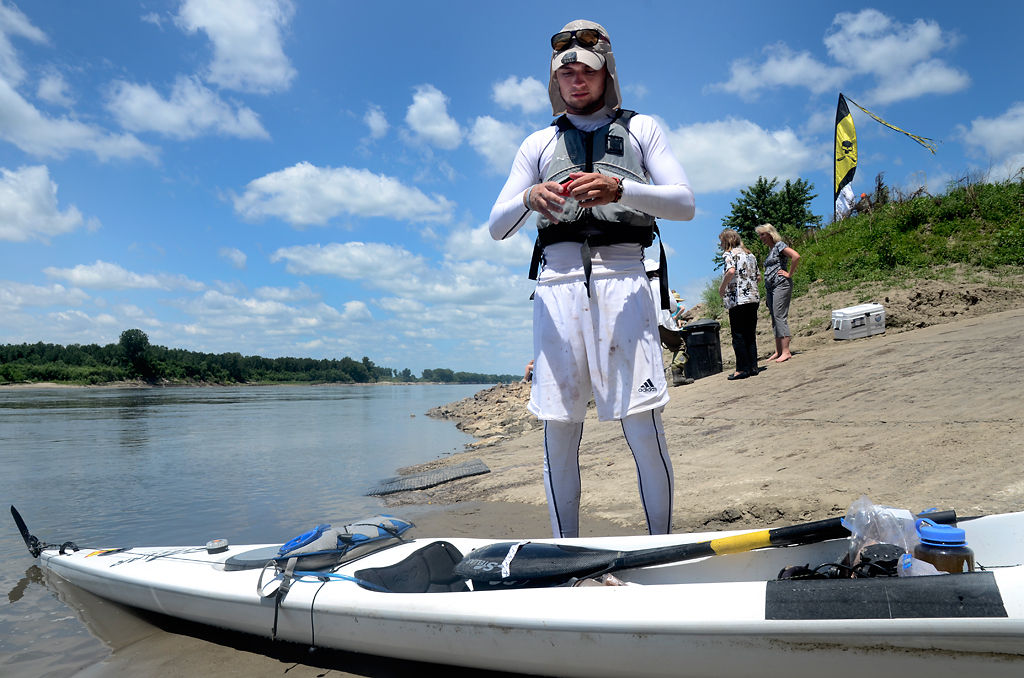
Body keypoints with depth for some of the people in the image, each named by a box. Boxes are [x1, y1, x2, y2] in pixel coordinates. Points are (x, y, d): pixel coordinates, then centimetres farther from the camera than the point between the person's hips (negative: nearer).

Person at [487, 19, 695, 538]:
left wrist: (619, 189, -14)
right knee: (559, 429, 0)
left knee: (642, 425, -8)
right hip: (557, 284, 2)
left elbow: (685, 203, 4)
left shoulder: (640, 129, 19)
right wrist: (528, 199, -8)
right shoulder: (539, 144, 23)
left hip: (621, 277, -1)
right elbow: (497, 226, 15)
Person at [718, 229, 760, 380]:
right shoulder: (750, 255, 17)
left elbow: (731, 271, -23)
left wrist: (722, 288, -12)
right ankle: (753, 366, 12)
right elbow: (757, 277, 19)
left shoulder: (730, 253, -5)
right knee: (750, 334, 11)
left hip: (737, 300, -7)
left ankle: (742, 369, -1)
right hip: (753, 298, 7)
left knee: (738, 335, -1)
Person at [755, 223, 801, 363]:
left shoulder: (779, 245, -5)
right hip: (770, 288, 9)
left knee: (780, 316, -13)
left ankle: (786, 351, -14)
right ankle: (778, 351, 12)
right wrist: (766, 296, 21)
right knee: (774, 318, 8)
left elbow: (796, 256, -20)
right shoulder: (770, 250, 21)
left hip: (781, 285, -9)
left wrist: (789, 274, -14)